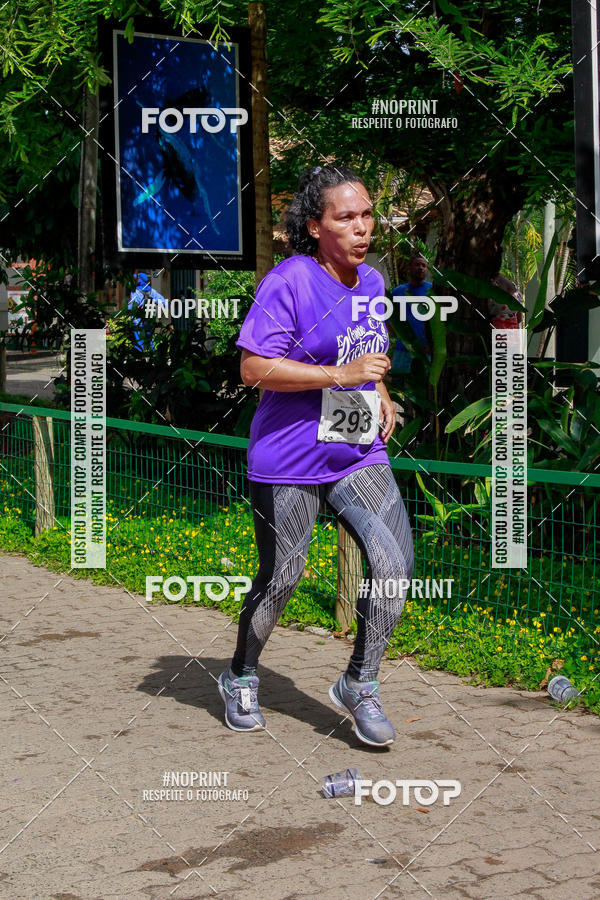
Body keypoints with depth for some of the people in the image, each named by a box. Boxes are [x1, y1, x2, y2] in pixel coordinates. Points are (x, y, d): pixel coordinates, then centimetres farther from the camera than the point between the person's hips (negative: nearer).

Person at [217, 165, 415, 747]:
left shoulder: (371, 280, 9)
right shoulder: (288, 282, -14)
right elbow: (253, 369, -21)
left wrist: (380, 393, 10)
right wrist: (340, 376, -25)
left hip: (360, 455, 6)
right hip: (288, 461, -6)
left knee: (396, 566, -7)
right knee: (281, 578, 6)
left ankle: (358, 685, 12)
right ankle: (240, 678, 32)